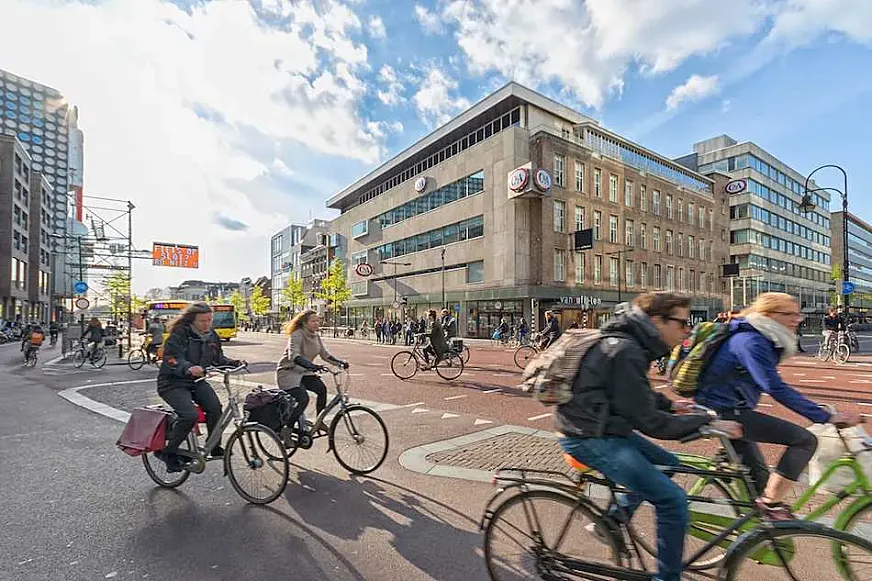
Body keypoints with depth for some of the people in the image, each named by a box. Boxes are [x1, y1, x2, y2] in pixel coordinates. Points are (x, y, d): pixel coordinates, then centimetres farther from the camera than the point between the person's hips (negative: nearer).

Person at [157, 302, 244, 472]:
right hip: (173, 383, -5)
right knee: (190, 415, -27)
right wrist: (189, 369, -47)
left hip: (197, 381, 5)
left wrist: (235, 363, -8)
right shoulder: (179, 335, -16)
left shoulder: (212, 336, 4)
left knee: (215, 407, -19)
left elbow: (218, 358, 10)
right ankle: (168, 452, -3)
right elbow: (174, 362, -26)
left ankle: (214, 447, 1)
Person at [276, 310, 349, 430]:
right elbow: (293, 355, -36)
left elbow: (325, 354, 3)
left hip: (304, 372, 7)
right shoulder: (297, 335, -21)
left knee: (321, 388, -15)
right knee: (303, 400, -23)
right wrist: (312, 366, -50)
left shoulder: (316, 336, 2)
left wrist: (340, 362, -13)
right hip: (288, 372, -7)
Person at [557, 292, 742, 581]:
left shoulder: (630, 344, 8)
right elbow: (649, 422, -20)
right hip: (590, 439, -10)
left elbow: (637, 397, 25)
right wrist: (707, 423, -14)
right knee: (673, 500, -9)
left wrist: (670, 404, 16)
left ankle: (608, 523, 32)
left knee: (666, 464, 23)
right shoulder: (625, 352, -24)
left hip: (602, 429, 10)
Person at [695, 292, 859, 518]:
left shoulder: (764, 340, 12)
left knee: (759, 477, 19)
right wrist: (827, 417, -24)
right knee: (805, 439, -13)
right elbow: (777, 390, -25)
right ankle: (771, 503, -4)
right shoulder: (751, 342, -20)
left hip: (727, 411, 10)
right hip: (725, 413, -10)